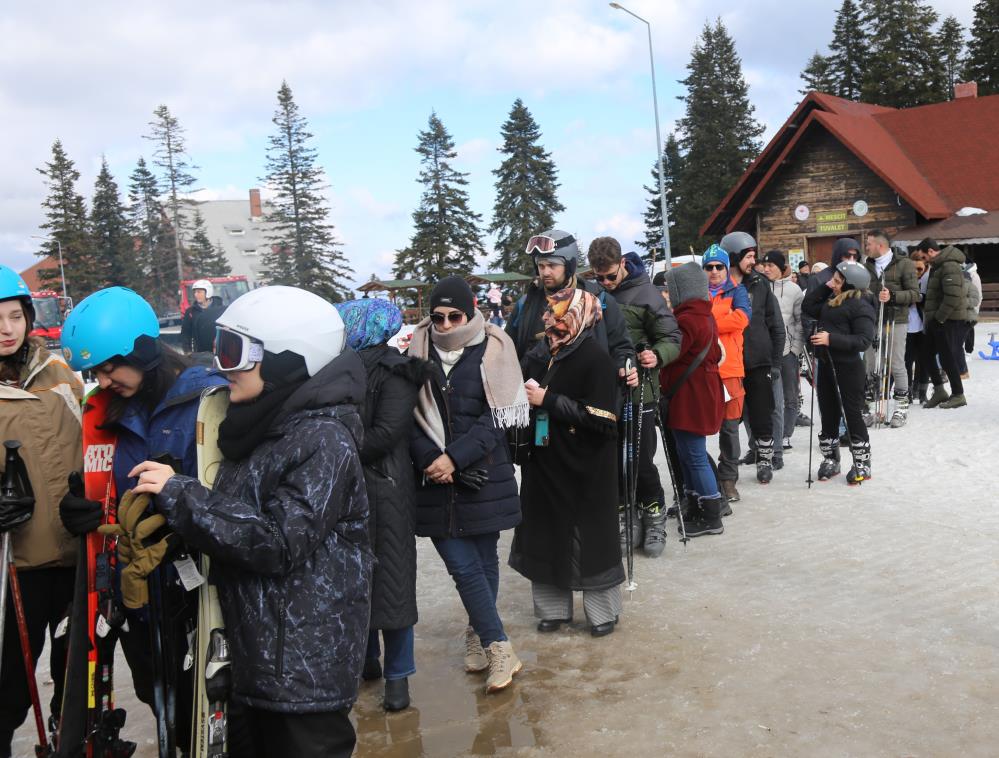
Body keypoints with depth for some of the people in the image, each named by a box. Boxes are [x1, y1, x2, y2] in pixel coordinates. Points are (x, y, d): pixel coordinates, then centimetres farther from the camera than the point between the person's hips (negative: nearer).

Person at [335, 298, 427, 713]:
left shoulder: (394, 372, -6)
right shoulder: (341, 368, 4)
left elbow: (385, 434, -11)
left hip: (385, 489, -3)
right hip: (347, 489, 3)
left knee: (391, 578, 5)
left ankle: (398, 674, 15)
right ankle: (367, 659, 28)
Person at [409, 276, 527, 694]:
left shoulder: (491, 351, 0)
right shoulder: (419, 352, 5)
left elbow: (496, 417, -5)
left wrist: (455, 457, -13)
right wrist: (429, 458, -12)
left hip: (483, 476, 0)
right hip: (435, 481, 1)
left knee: (484, 558, 9)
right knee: (463, 564, -3)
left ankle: (478, 634, 30)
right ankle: (499, 648, 7)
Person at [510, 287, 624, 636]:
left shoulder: (595, 358, -15)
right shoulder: (551, 355, 6)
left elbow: (601, 418, -22)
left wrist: (547, 400, -19)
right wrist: (529, 395, 0)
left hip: (585, 471, -6)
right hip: (547, 464, 7)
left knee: (590, 538, 7)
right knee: (547, 535, 11)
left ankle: (603, 611, 25)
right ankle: (553, 608, 27)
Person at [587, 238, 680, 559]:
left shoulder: (645, 294, -9)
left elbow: (672, 338, -7)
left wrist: (657, 356, -27)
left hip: (638, 391, -4)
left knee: (642, 461, 0)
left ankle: (654, 516, 20)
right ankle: (627, 516, 25)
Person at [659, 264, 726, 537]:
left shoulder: (687, 319, -18)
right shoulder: (705, 316, 13)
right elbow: (715, 354, 18)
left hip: (689, 398, -10)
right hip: (702, 393, 10)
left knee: (694, 456, -2)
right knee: (688, 454, 18)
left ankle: (711, 517, 5)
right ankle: (696, 505, 27)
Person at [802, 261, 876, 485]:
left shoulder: (861, 306, -13)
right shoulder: (831, 300, 11)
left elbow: (863, 340, -19)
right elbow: (807, 306, 17)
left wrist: (831, 339, -26)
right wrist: (825, 287, 8)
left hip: (848, 367, -8)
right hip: (826, 364, 8)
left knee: (852, 414, 1)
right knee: (828, 414, 14)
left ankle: (862, 463, 13)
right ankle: (830, 460, 25)